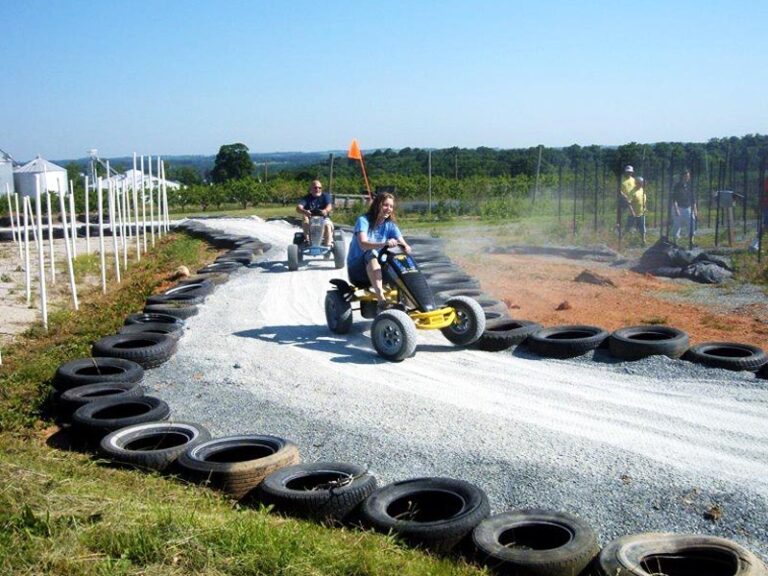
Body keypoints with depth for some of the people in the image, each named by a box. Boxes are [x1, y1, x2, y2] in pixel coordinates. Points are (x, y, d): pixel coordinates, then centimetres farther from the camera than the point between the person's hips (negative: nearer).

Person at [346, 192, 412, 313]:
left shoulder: (390, 225, 4)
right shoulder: (363, 221, -11)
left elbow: (402, 243, -10)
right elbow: (363, 244, -30)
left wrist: (406, 247, -36)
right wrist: (384, 244, -48)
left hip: (379, 268, 5)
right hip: (357, 269, -5)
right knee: (371, 254, -36)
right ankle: (381, 301, -50)